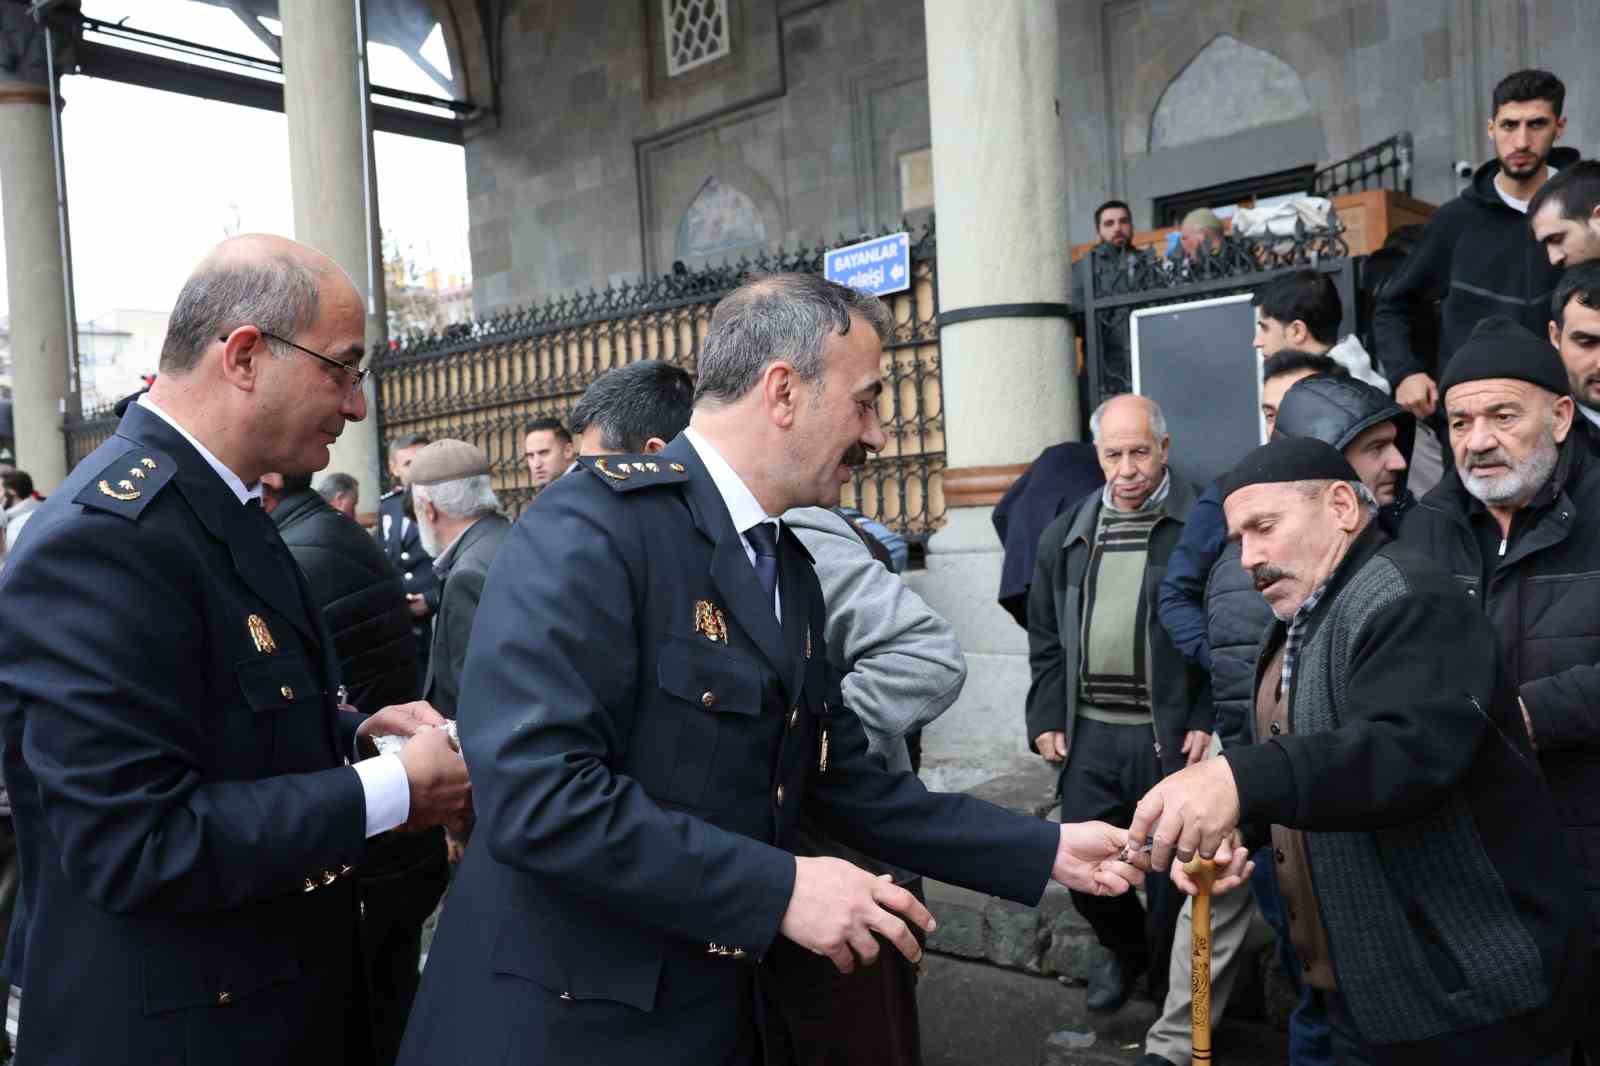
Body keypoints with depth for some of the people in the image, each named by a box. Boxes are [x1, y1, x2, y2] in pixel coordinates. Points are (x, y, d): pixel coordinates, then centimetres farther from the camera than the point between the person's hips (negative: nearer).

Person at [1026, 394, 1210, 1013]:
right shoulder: (1065, 537, 9)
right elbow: (1045, 638, 13)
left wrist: (1209, 722, -12)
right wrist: (1045, 720, 7)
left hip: (1170, 733, -4)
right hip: (1089, 732, 4)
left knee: (1169, 869, 8)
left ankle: (1168, 981, 33)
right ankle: (1123, 949, 42)